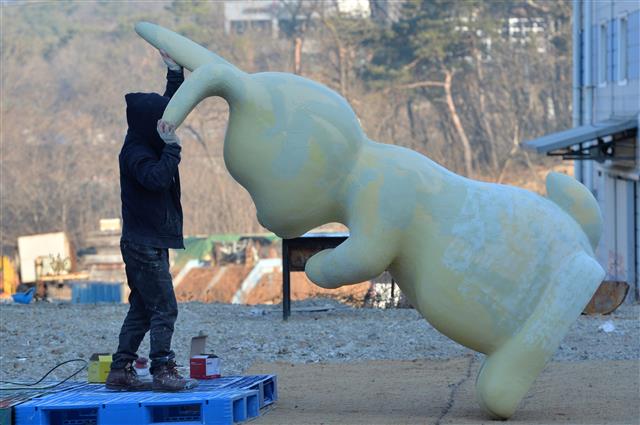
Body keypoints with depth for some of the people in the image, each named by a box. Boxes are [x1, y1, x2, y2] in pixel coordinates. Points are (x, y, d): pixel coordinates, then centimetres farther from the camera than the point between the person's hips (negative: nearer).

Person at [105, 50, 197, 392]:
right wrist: (172, 148, -29)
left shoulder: (147, 144, 11)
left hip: (148, 242, 10)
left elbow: (171, 105, 22)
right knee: (164, 309, -9)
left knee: (142, 309, 12)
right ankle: (163, 372, -10)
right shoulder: (135, 153, -16)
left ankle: (121, 370, 14)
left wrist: (175, 72, 17)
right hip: (145, 244, -10)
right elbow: (157, 178, -33)